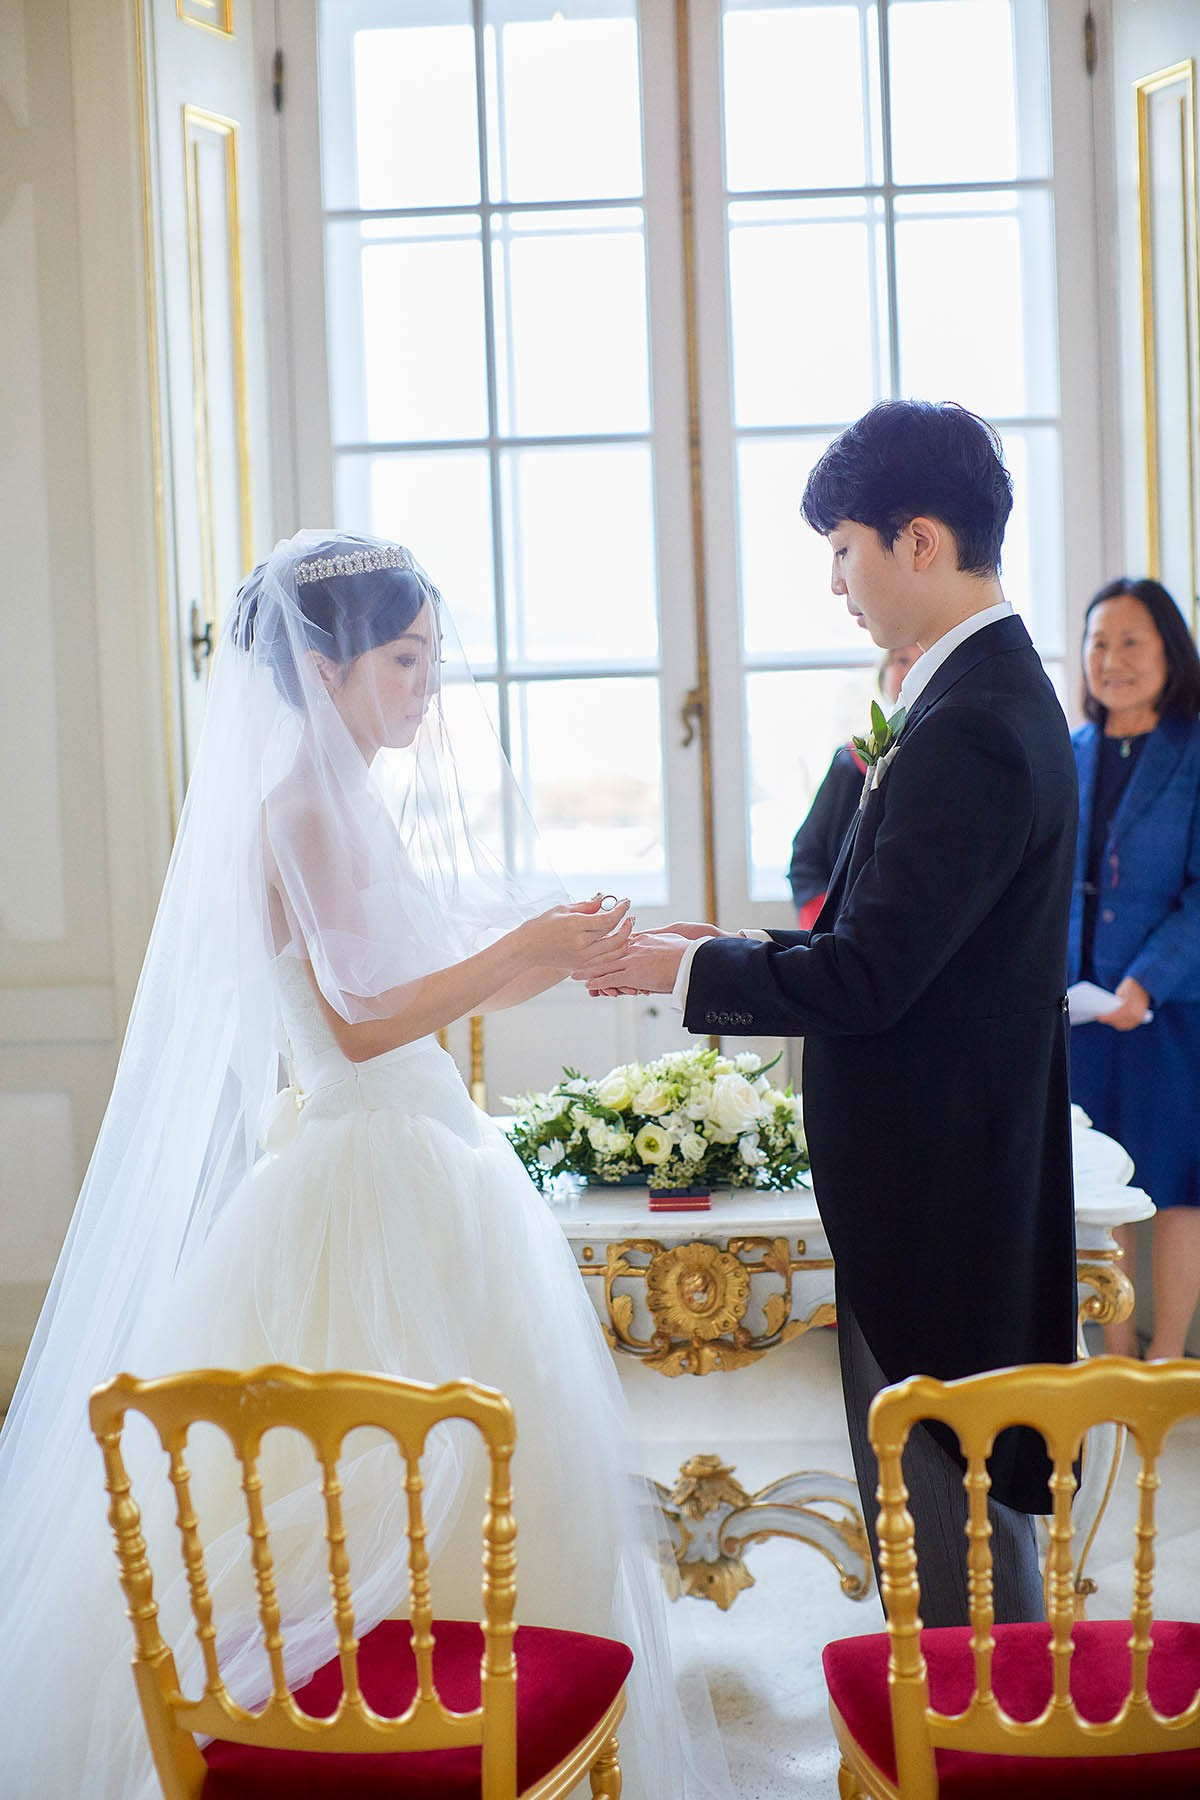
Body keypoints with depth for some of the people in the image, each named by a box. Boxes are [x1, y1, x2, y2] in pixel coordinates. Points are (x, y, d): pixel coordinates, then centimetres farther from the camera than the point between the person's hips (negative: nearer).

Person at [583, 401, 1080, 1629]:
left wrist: (688, 972, -9)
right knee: (968, 1473, 19)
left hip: (932, 1180, -10)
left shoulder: (969, 727, -22)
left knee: (938, 1485, 0)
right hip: (973, 1159, 10)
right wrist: (736, 951, 10)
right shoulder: (998, 692, 10)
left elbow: (866, 979, -23)